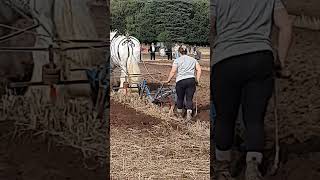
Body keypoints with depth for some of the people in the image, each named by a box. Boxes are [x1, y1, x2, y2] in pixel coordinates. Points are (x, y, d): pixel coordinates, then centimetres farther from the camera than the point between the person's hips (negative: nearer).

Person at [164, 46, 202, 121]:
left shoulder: (177, 60, 5)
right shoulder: (193, 59, 15)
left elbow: (173, 72, -4)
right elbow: (199, 70, 7)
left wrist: (168, 80, 5)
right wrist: (197, 80, 10)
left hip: (180, 81, -2)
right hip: (191, 80, 2)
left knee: (180, 98, 14)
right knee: (189, 99, 3)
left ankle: (179, 114, 29)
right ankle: (189, 113, -15)